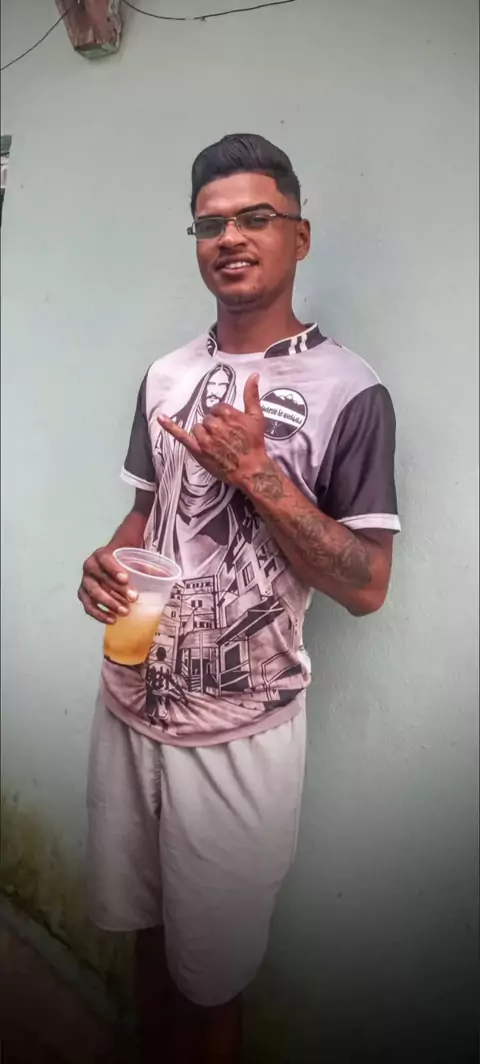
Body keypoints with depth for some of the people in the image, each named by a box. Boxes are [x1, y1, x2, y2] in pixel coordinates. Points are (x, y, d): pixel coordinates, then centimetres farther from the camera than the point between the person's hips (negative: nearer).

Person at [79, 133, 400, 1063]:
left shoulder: (349, 392, -12)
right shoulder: (166, 376, 5)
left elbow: (366, 587, -13)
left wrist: (260, 474, -22)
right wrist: (107, 561, -5)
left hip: (238, 733, -5)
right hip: (130, 704, 5)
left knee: (208, 972, 14)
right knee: (143, 924, 24)